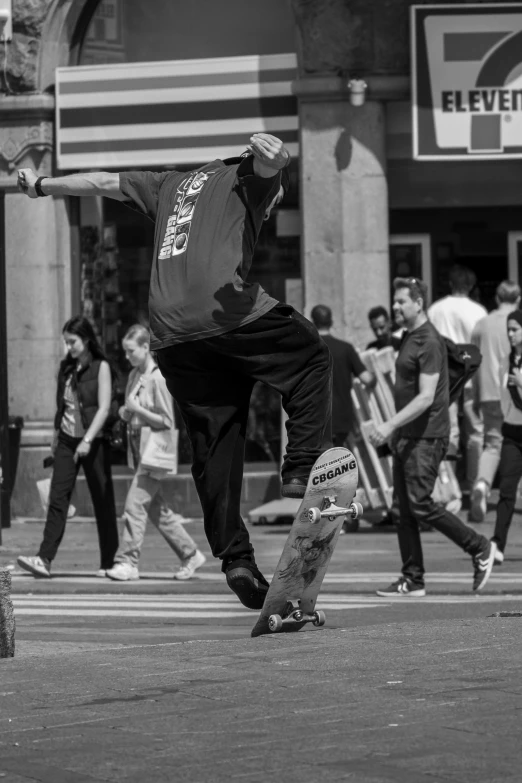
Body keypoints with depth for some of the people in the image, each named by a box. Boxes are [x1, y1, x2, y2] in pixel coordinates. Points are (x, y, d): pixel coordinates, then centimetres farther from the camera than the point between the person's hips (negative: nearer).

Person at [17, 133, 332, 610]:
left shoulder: (172, 187, 31)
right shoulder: (248, 178, 13)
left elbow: (105, 182, 38)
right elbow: (266, 159, -11)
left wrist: (42, 186, 51)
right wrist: (274, 153, -36)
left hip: (169, 334, 6)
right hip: (228, 312, -6)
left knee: (214, 446, 8)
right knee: (312, 358, 15)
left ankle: (235, 557, 3)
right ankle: (301, 471, 2)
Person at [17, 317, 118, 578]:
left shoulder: (100, 367, -5)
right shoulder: (66, 368, 11)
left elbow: (104, 408, -12)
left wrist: (87, 440, -21)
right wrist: (56, 438, 13)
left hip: (93, 441, -5)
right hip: (67, 440, 5)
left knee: (103, 502, 2)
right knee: (57, 498, -7)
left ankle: (108, 563, 10)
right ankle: (44, 559, -15)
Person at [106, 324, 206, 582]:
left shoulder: (158, 378, -15)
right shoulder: (134, 375, 12)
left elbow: (167, 421, -15)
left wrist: (137, 409, -19)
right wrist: (126, 413, 2)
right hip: (138, 446, 9)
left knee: (135, 504, -12)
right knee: (157, 509, 12)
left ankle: (127, 562, -9)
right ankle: (190, 554, 22)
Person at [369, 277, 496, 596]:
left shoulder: (429, 342, -15)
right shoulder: (408, 337, 15)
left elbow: (426, 397, -22)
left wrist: (390, 425, -26)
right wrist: (395, 430, 23)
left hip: (427, 436, -10)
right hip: (407, 436, 10)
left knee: (420, 504, -12)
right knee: (402, 508, 6)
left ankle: (480, 548, 3)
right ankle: (413, 581, 8)